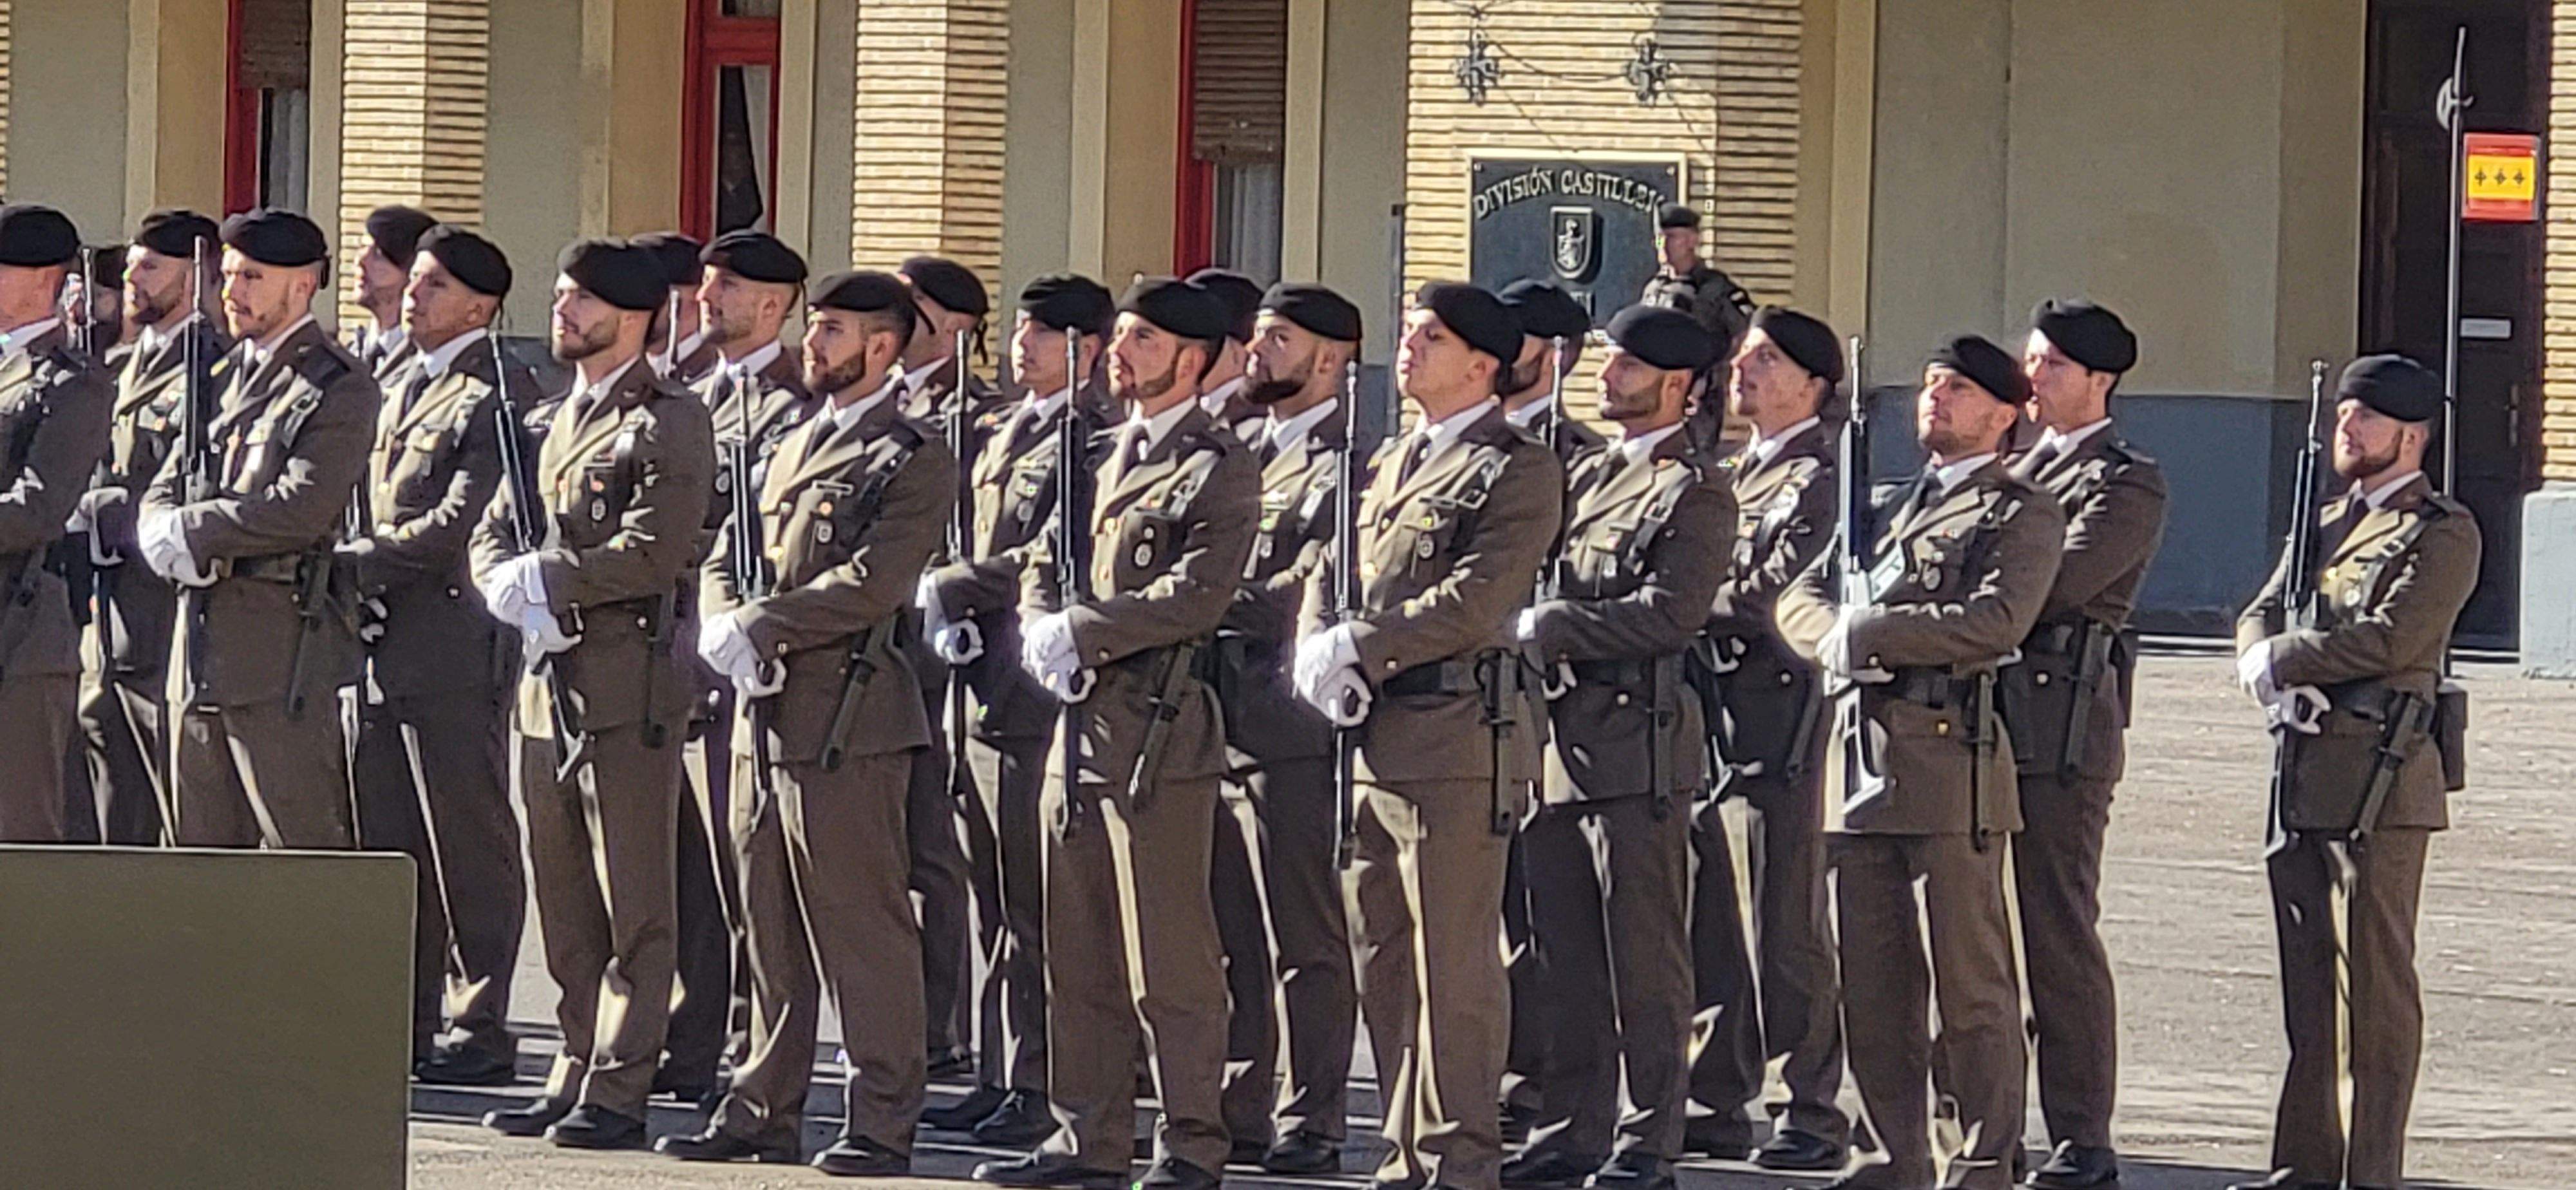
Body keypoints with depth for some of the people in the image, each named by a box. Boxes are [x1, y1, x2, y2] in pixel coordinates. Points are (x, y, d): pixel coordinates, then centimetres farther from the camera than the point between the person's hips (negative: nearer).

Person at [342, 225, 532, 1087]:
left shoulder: (497, 395, -11)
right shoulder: (399, 385, 18)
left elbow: (463, 522, -18)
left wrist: (354, 561, -15)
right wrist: (362, 587, 7)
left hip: (454, 639, -9)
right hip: (382, 643, 9)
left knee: (469, 841, -3)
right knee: (385, 842, 9)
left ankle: (482, 1030, 2)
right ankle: (405, 1023, 15)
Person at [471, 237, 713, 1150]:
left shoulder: (670, 423, -6)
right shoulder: (555, 420, 19)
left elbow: (656, 551, -17)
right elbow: (493, 532, 17)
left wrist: (546, 579, -13)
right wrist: (513, 595, -4)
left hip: (627, 682, -8)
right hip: (548, 682, 8)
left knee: (631, 903, -4)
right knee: (564, 902, 11)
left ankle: (619, 1090, -3)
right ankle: (576, 1071, 17)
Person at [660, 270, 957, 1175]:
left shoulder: (913, 462, -6)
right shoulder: (795, 447, 20)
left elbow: (872, 582, -18)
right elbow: (725, 559, 18)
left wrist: (759, 626, -17)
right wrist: (725, 629, -3)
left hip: (845, 720, -8)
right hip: (765, 713, 8)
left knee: (863, 927, -6)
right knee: (770, 929, 12)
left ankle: (882, 1124, -3)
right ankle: (763, 1113, 18)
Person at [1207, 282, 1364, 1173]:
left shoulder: (1347, 463, -8)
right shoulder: (1240, 450, 18)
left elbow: (1315, 589, -18)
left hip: (1289, 723, -8)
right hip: (1218, 720, 8)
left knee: (1305, 939, -3)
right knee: (1228, 932, 11)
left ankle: (1311, 1123, 0)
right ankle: (1237, 1112, 17)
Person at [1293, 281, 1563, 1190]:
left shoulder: (1518, 471, -5)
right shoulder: (1389, 465, 21)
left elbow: (1476, 600, -16)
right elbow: (1328, 575, 18)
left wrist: (1361, 648, -15)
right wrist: (1319, 656, -2)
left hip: (1456, 739, -8)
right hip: (1371, 742, 8)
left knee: (1454, 968, -5)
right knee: (1381, 967, 10)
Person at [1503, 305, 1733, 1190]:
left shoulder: (1694, 494, -7)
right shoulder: (1588, 476, 18)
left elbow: (1668, 614, -18)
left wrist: (1545, 625, -15)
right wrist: (1538, 629, -1)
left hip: (1638, 749, -8)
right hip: (1562, 740, 8)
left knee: (1643, 955, -3)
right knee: (1564, 952, 10)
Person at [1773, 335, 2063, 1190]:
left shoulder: (2021, 514, 1)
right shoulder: (1888, 507, 23)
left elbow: (1996, 621, -16)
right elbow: (1800, 602, 16)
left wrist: (1869, 631, -13)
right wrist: (1838, 637, -8)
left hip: (1949, 758, -7)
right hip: (1859, 758, 7)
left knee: (1970, 982, -4)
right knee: (1871, 981, 7)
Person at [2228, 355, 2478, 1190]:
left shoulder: (2442, 533, -5)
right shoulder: (2326, 520, 20)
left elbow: (2389, 638, -16)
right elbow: (2259, 619, 15)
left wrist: (2282, 660, -7)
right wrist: (2274, 676, -7)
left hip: (2380, 776, -8)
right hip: (2304, 772, 8)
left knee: (2373, 979, -5)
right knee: (2308, 978, 10)